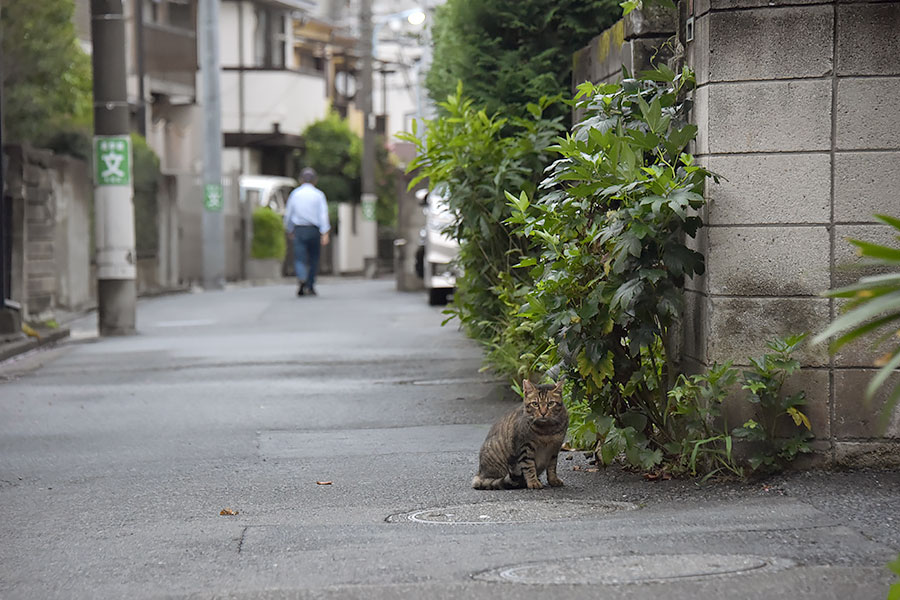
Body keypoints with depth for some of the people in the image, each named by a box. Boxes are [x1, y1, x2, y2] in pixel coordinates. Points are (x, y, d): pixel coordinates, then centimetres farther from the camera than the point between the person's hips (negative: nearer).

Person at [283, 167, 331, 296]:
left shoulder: (295, 194, 5)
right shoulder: (318, 195, 0)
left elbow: (288, 214, 10)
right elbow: (323, 214, -9)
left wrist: (289, 231, 24)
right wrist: (325, 233, -12)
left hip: (299, 231, 0)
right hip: (314, 230, 0)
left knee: (299, 258, -5)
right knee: (313, 259, 12)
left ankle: (301, 278, -33)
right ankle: (310, 287, 16)